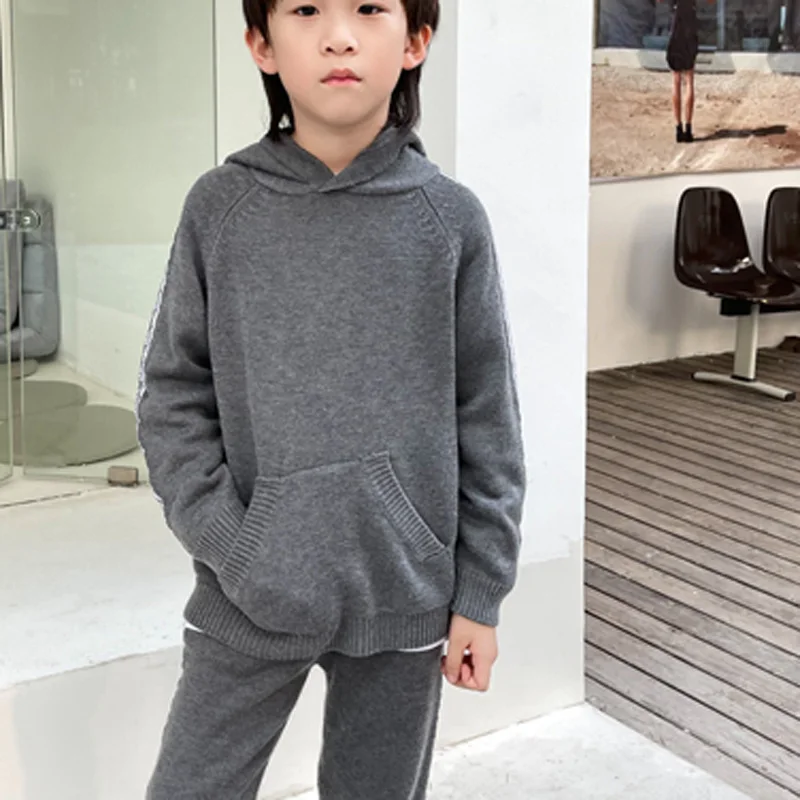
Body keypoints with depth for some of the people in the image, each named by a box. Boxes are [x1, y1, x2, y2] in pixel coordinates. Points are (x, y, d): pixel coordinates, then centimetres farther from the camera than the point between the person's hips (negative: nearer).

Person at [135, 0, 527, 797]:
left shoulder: (450, 220, -4)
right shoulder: (219, 208, -3)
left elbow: (487, 418, 0)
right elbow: (172, 396, 0)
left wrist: (480, 595, 0)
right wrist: (230, 545, -10)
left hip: (405, 596, 0)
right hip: (250, 597, 0)